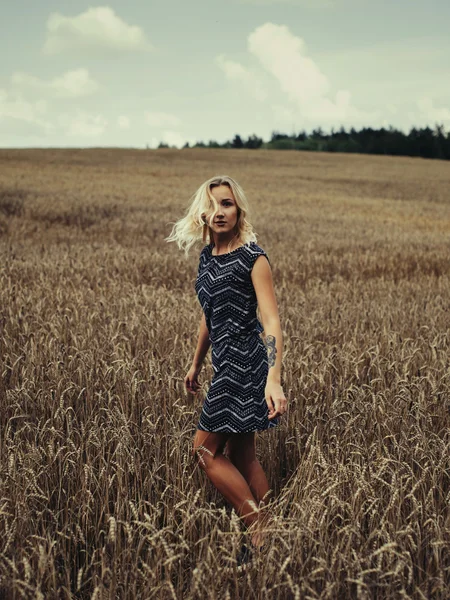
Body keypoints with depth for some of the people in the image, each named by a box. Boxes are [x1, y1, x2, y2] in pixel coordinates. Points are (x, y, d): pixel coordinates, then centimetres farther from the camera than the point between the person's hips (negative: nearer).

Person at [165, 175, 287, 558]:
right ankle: (267, 533, 21)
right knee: (242, 455, 12)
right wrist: (196, 364, 29)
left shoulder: (253, 257, -13)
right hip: (226, 362, 8)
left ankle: (259, 531, 6)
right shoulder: (207, 257, 10)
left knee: (206, 449, -4)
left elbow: (271, 321, -19)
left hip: (245, 362, -8)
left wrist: (274, 379, -31)